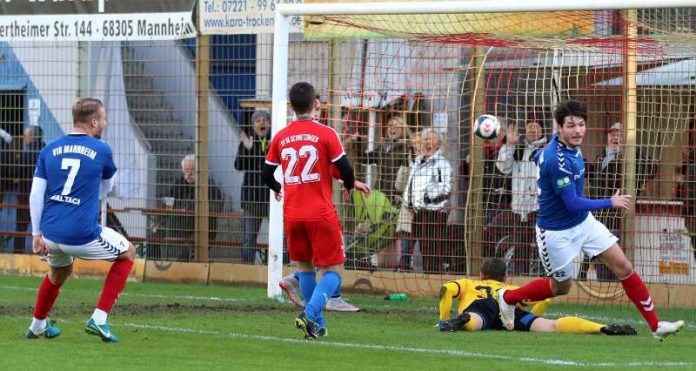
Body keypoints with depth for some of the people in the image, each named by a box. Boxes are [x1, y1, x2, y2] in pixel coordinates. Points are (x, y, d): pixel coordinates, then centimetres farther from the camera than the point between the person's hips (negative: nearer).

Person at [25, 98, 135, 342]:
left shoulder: (50, 149, 7)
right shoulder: (101, 151, -2)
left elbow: (35, 195, 4)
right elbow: (106, 189, 16)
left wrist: (37, 234, 10)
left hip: (51, 234, 5)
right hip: (83, 236, -5)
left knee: (59, 272, 35)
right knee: (127, 253, 20)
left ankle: (37, 325, 45)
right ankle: (99, 319, 11)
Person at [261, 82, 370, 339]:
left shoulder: (280, 137, 5)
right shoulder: (325, 134, -7)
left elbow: (266, 175, 10)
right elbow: (345, 170, -8)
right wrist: (351, 185, 14)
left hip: (292, 214, 4)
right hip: (321, 213, -4)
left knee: (305, 267, 19)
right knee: (333, 270, 2)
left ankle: (317, 325, 19)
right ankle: (310, 314, -18)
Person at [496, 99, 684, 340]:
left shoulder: (570, 145, -5)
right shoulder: (557, 160, -32)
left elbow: (539, 158, 16)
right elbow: (573, 204, -28)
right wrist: (612, 203, -17)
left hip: (583, 222, 8)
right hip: (557, 232, -8)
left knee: (623, 266, -1)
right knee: (561, 287, 12)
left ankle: (655, 325, 3)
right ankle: (508, 298, 37)